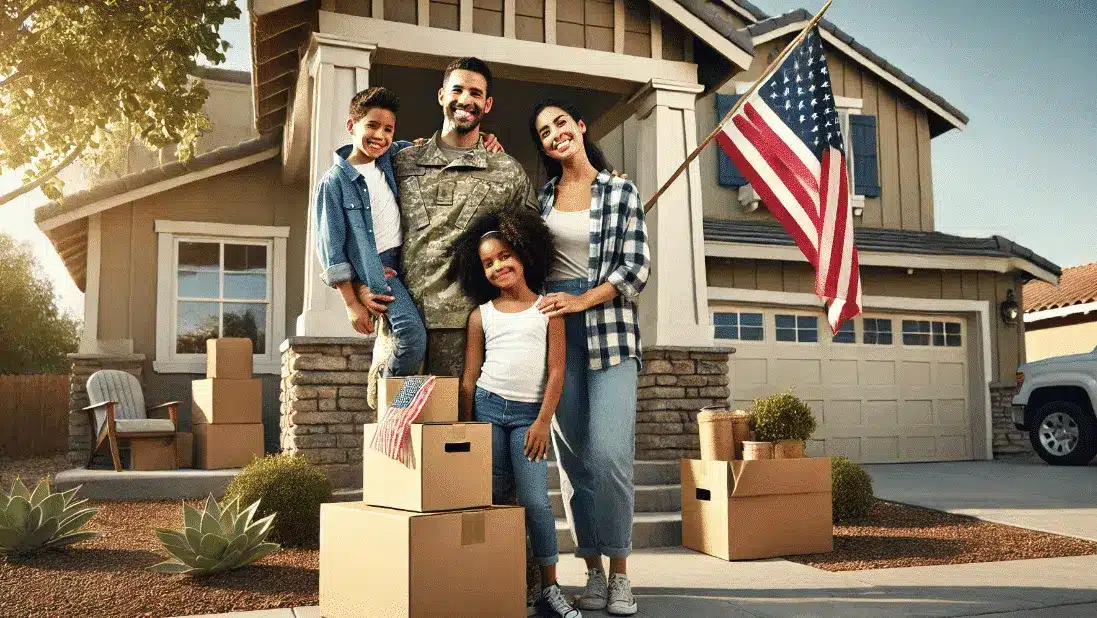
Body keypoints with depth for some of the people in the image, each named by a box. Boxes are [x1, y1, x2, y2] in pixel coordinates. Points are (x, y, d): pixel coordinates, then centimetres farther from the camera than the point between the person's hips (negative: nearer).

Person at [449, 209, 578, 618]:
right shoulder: (481, 315, 11)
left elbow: (556, 371, 0)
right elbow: (469, 376, 10)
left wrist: (542, 421, -7)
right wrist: (465, 423, 4)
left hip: (528, 414, -2)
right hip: (487, 408, 2)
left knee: (535, 500, -8)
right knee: (493, 499, 2)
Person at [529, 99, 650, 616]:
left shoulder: (622, 192, 7)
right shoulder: (540, 196, 15)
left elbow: (635, 268, 1)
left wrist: (581, 301, -12)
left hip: (608, 328, -2)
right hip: (554, 330, 3)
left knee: (609, 454, -13)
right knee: (573, 457, 2)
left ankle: (619, 574, 0)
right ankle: (593, 572, 12)